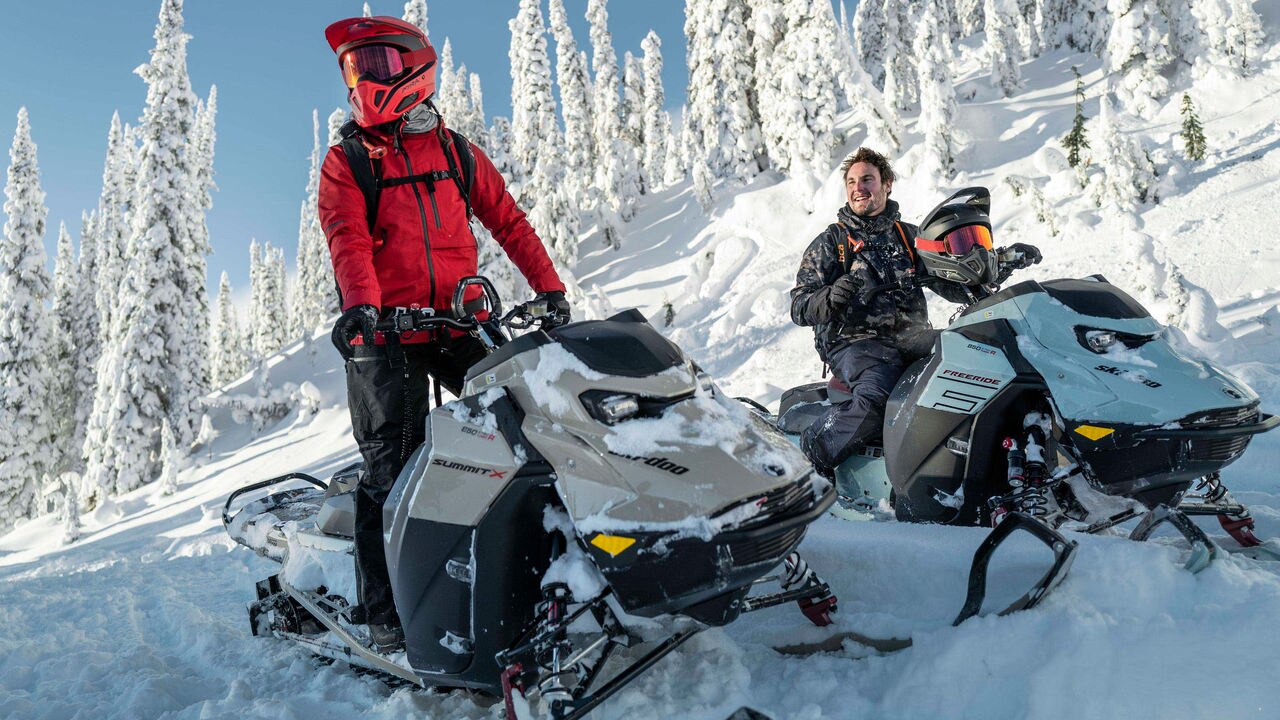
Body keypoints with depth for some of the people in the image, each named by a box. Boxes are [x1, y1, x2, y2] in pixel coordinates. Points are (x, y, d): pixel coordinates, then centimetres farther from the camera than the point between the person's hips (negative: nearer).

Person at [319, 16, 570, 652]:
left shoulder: (455, 151, 13)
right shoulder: (346, 160, 6)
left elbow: (507, 221, 13)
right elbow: (348, 239, -9)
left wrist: (548, 288, 5)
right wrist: (360, 305, -28)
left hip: (463, 324, 3)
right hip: (386, 333, -2)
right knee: (391, 469, -3)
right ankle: (385, 611, 7)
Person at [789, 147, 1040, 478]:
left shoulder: (910, 238, 19)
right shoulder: (831, 242, 8)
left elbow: (957, 286, 16)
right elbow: (799, 307, 0)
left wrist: (1001, 264, -1)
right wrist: (829, 299, -23)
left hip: (911, 336, 4)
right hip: (855, 341, -4)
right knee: (876, 397, -36)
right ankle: (814, 449, -14)